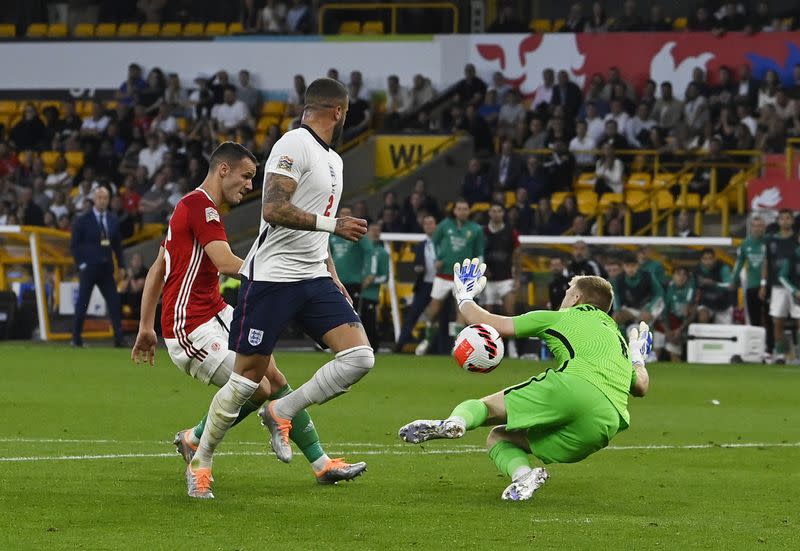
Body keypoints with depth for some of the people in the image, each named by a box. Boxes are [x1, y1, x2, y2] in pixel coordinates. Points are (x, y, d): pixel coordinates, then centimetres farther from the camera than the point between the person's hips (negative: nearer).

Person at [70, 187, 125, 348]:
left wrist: (121, 265, 7)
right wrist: (81, 264, -11)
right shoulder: (83, 220, -4)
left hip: (106, 268, 4)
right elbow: (74, 244, -4)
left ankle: (118, 339, -3)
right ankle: (76, 339, 9)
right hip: (88, 268, -4)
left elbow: (117, 244, 15)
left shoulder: (112, 220, 9)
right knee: (82, 304, 0)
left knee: (114, 303, -3)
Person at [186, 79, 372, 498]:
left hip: (313, 278, 8)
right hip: (272, 276, -8)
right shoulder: (294, 145, -11)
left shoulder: (333, 160, 18)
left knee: (359, 357, -9)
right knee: (247, 377, -4)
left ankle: (281, 413, 5)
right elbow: (273, 209, -23)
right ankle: (200, 463, 12)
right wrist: (332, 224, -22)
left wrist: (334, 279, 20)